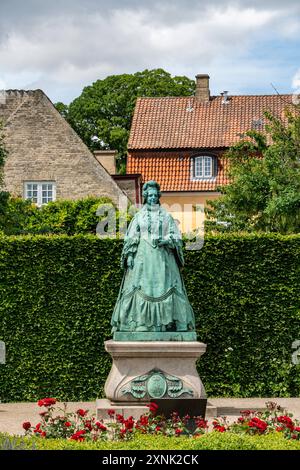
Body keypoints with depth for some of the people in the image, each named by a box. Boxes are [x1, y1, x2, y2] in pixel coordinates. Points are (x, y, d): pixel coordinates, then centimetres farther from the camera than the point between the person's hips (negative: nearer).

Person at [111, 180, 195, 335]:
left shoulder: (166, 216, 10)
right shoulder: (139, 216, 10)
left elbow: (176, 236, 6)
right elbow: (130, 239, 7)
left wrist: (165, 240, -13)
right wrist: (130, 256, -4)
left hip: (163, 258, 0)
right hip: (143, 257, 0)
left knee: (164, 289, -6)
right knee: (141, 290, -7)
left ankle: (168, 325, -8)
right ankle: (140, 327, -8)